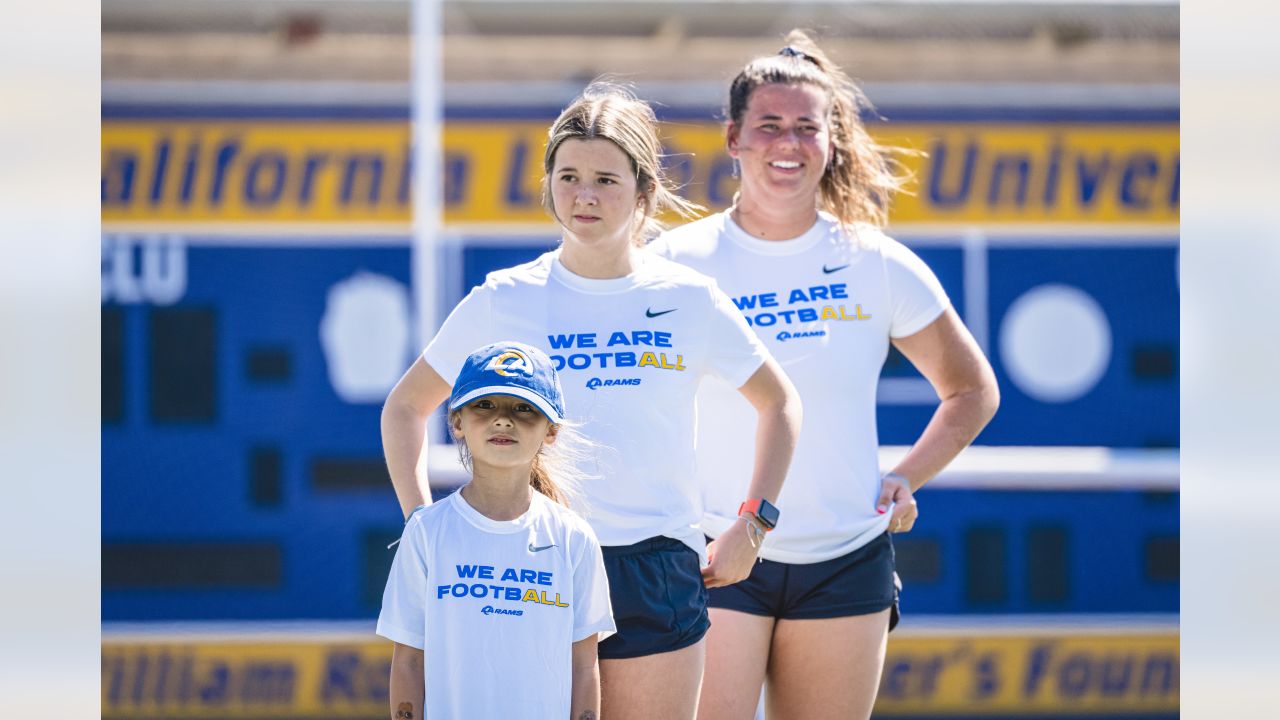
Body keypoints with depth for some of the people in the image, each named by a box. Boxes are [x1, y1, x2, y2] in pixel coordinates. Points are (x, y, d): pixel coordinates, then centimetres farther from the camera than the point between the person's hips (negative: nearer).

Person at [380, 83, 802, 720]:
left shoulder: (690, 301, 5)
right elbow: (404, 408, 14)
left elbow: (777, 404, 19)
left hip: (656, 569, 1)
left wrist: (749, 526, 10)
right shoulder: (502, 302, 3)